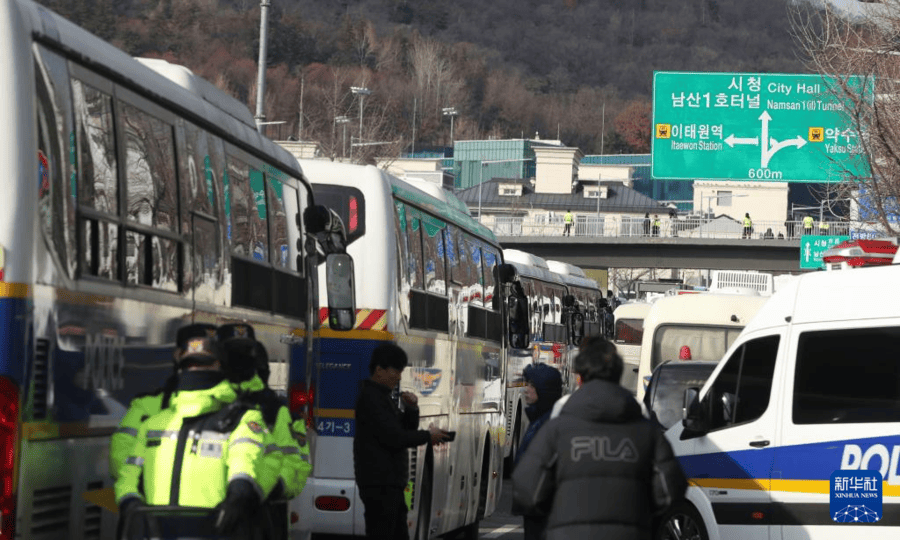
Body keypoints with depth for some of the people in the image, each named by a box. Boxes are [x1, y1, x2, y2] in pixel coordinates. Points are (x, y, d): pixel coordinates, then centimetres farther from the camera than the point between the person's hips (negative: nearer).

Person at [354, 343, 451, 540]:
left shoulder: (383, 397, 19)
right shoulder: (370, 398, -13)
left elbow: (406, 430, 20)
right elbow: (394, 438, -20)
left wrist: (411, 409, 1)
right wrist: (428, 436, -8)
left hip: (391, 484, 11)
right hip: (379, 485, -11)